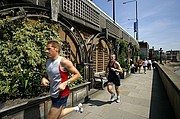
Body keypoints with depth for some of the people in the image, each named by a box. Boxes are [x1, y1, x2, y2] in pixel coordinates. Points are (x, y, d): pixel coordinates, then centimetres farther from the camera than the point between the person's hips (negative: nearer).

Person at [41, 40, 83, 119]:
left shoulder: (63, 62, -21)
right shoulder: (48, 61, 1)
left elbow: (77, 74, -16)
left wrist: (65, 83, -26)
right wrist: (44, 79, -5)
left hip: (61, 95, -8)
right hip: (53, 94, 8)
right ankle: (76, 108, 44)